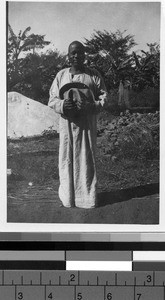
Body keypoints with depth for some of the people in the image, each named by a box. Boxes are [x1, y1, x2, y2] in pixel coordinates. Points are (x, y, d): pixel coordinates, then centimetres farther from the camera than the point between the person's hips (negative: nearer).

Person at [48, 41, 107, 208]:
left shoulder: (93, 75, 6)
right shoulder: (61, 75, 9)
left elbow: (103, 97, 5)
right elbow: (52, 100, 8)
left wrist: (90, 106, -14)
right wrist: (62, 105, -14)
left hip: (87, 123, -1)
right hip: (67, 123, 1)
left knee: (87, 158, -1)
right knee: (67, 158, 0)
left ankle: (87, 196, 7)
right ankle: (68, 196, 9)